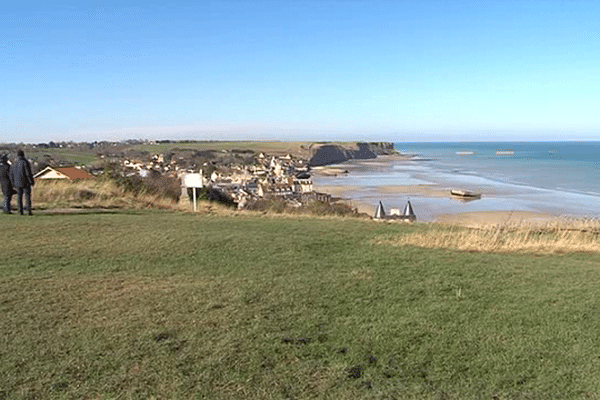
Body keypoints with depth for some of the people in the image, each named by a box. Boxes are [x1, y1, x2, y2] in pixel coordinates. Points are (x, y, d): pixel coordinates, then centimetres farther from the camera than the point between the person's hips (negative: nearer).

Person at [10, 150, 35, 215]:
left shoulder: (14, 164, 7)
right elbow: (28, 173, -15)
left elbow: (11, 175, 11)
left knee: (19, 197, 9)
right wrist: (32, 182, -9)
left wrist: (13, 184, 19)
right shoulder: (25, 163, -10)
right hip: (26, 183, -4)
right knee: (27, 197, -2)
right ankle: (28, 210, -9)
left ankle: (20, 211, 6)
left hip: (18, 184, 4)